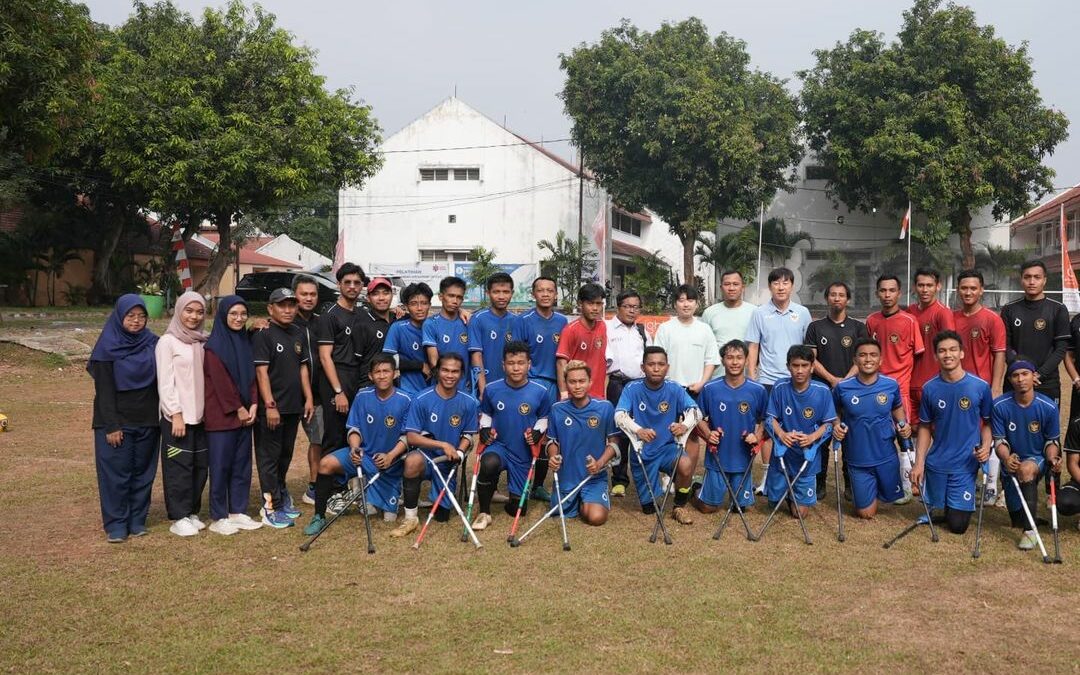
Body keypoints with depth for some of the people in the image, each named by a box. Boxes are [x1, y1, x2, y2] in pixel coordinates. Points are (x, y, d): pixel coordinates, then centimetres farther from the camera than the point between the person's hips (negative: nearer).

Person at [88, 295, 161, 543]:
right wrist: (111, 426, -13)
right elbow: (104, 389, -9)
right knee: (116, 472, 0)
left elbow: (159, 382, 8)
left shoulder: (152, 344, 3)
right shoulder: (108, 347, -7)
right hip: (117, 421, -3)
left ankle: (137, 520, 19)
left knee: (142, 471, 8)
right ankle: (116, 524, 9)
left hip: (146, 420, 4)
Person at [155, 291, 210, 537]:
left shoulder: (203, 342, 10)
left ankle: (192, 512, 21)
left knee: (200, 465, 9)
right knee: (180, 467, -1)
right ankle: (179, 517, 8)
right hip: (178, 416, -5)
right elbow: (165, 382, -10)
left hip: (201, 415, 6)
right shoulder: (168, 342, -6)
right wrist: (175, 414, -14)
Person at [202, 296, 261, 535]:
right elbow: (221, 381, -13)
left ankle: (238, 512, 19)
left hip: (244, 414, 6)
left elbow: (251, 377, 10)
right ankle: (218, 518, 8)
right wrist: (238, 409, -12)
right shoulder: (214, 345, -8)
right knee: (221, 465, 0)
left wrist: (253, 405, -2)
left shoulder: (246, 341, 11)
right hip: (221, 415, -6)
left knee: (242, 464, 9)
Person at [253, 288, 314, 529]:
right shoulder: (264, 335, -10)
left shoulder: (298, 334, 11)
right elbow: (262, 372, -15)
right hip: (272, 408, -7)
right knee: (269, 457, 0)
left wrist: (308, 398, 8)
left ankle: (280, 494, 33)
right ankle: (271, 507, 5)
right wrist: (270, 405, -20)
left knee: (285, 455, 18)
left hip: (294, 406, 7)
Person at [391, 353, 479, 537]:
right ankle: (410, 518, -24)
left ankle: (438, 500, 42)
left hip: (448, 462, 3)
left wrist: (459, 453, -16)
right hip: (425, 455, -3)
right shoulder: (422, 400, -14)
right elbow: (411, 437, -14)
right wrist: (443, 445, -22)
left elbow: (468, 436, 5)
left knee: (442, 515, 4)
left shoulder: (468, 403, -6)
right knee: (413, 460, -39)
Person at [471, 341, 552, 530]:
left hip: (523, 453, 1)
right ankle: (484, 513, -17)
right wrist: (484, 429, -7)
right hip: (498, 445, -1)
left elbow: (544, 418, 7)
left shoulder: (539, 392, -11)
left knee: (517, 509, 6)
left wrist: (538, 431, -12)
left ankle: (515, 495, 45)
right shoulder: (491, 389, -8)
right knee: (489, 464, -39)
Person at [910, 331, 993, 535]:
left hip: (965, 464, -2)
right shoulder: (929, 388, -3)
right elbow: (925, 427, 5)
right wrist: (919, 463, -2)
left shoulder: (980, 387, -8)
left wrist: (986, 446, -15)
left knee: (957, 525, -2)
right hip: (936, 463, 2)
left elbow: (987, 422, 4)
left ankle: (964, 504, 29)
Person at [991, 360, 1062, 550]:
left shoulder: (1048, 407, -12)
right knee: (1017, 521, 2)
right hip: (1012, 465, 2)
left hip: (1037, 460, -1)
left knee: (1026, 469, -39)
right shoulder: (1000, 406, -12)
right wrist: (1006, 459, -30)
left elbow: (1052, 441, -2)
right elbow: (999, 441, -9)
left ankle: (1029, 529, -31)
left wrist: (1052, 458, -24)